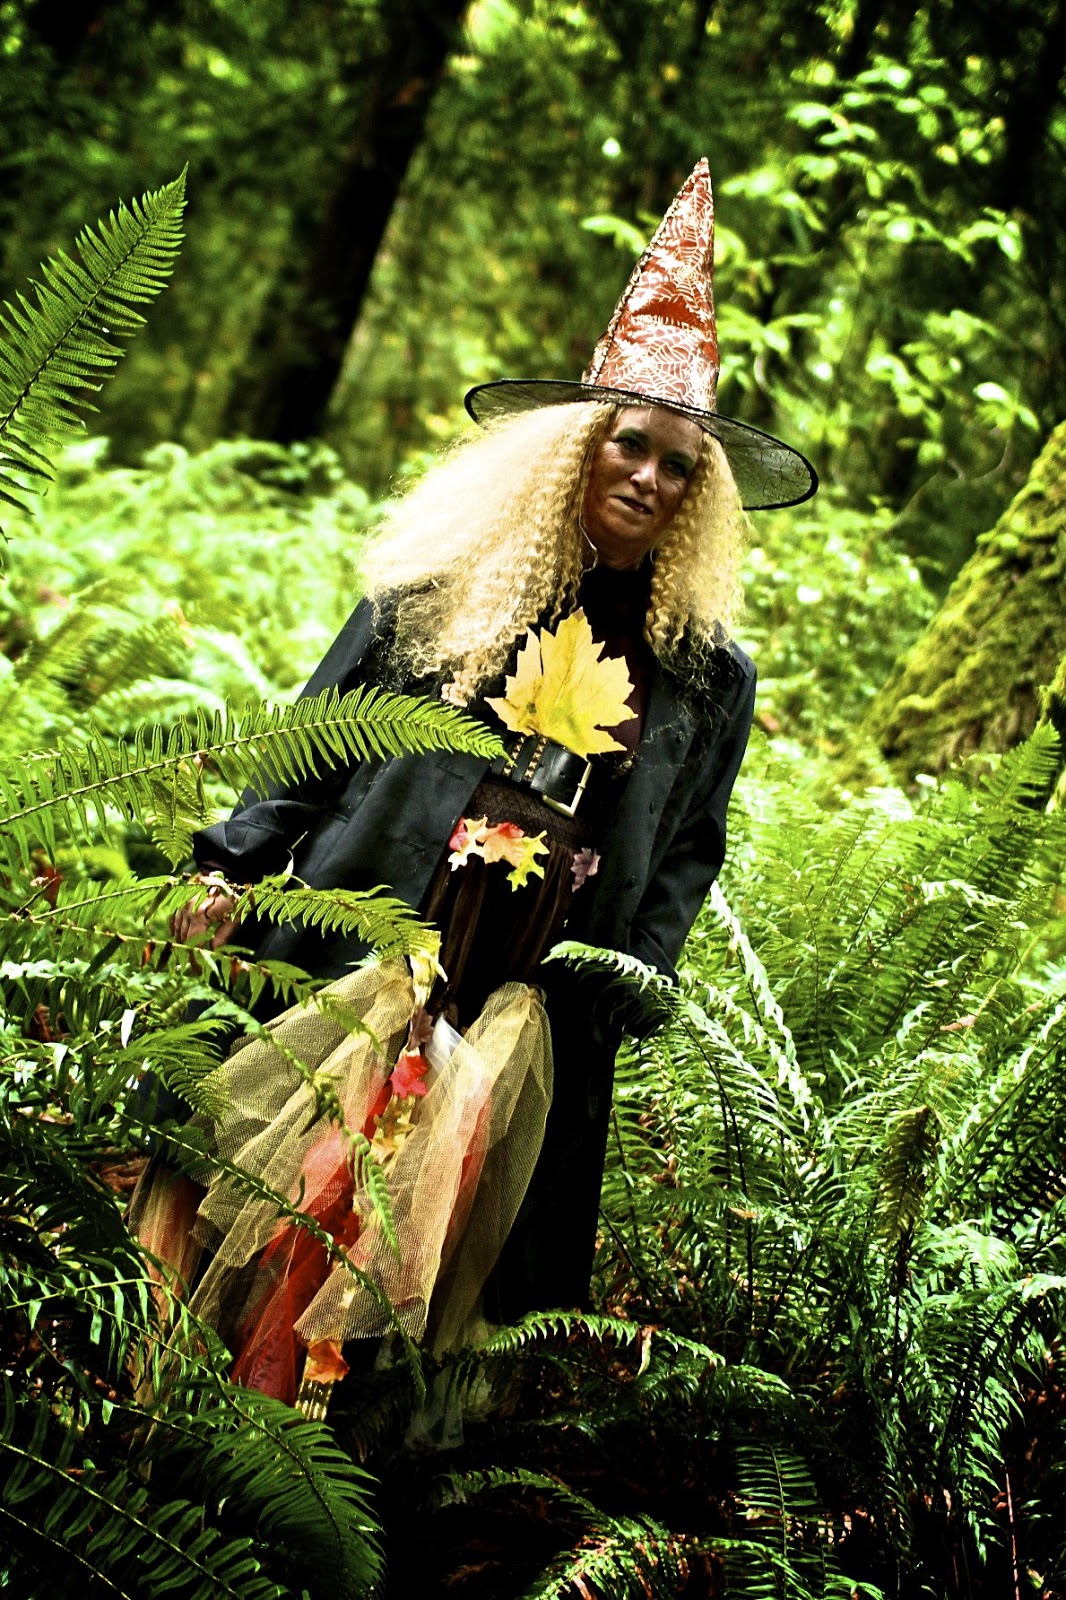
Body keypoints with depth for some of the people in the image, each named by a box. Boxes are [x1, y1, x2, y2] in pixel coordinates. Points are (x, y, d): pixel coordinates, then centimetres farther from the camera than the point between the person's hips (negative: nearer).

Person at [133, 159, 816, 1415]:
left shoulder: (705, 673, 7)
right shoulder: (439, 592, 4)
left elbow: (685, 859, 11)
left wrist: (618, 992, 0)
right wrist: (230, 876, -4)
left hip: (527, 1025, 1)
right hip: (350, 973, -1)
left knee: (430, 1247, 4)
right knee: (265, 1218, 3)